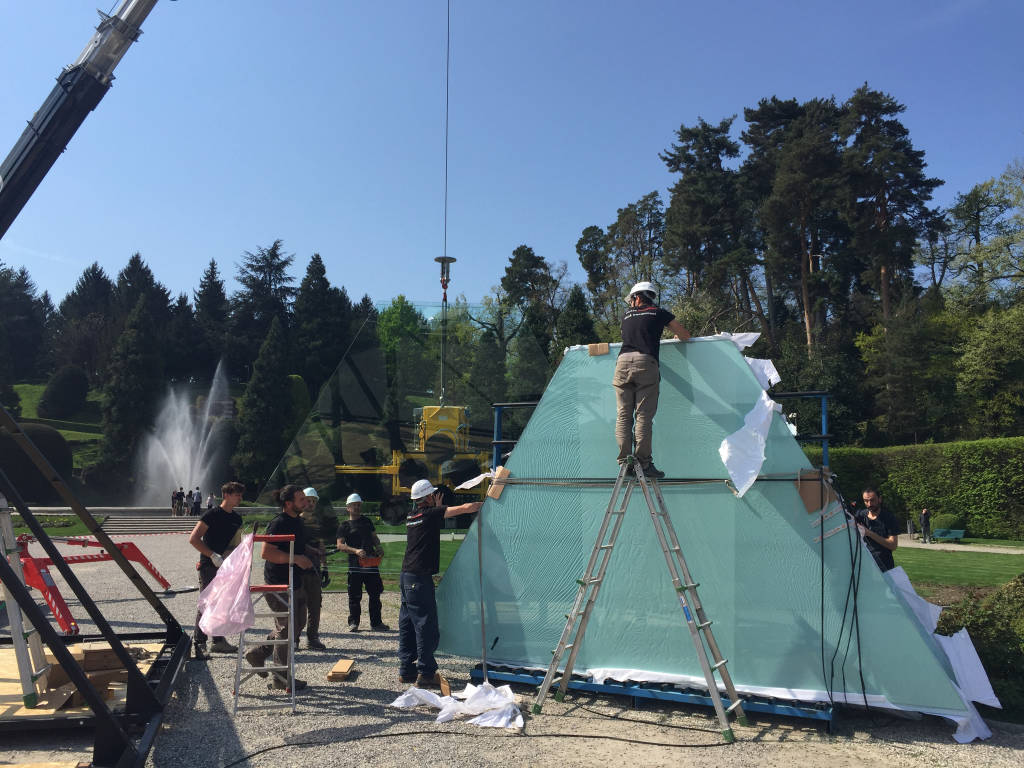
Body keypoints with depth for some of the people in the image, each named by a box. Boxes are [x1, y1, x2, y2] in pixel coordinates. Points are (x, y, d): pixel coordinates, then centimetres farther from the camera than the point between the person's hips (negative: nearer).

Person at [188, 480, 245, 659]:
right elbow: (193, 539, -15)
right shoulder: (213, 515, -11)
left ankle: (219, 641, 21)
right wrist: (213, 555, -19)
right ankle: (199, 645, 0)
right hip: (209, 566, -7)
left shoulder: (237, 518, 12)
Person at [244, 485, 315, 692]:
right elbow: (266, 552, -26)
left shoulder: (298, 521, 11)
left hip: (294, 582, 10)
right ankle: (282, 679, 11)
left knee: (297, 622, 17)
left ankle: (259, 653, 30)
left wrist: (305, 558, 14)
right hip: (279, 584, -10)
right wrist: (296, 559, -24)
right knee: (286, 628, -2)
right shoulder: (279, 523, -19)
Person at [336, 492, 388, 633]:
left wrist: (379, 547, 2)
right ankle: (353, 623, 13)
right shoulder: (344, 525, 3)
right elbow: (340, 545, -5)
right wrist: (355, 551, -20)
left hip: (371, 561, 4)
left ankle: (376, 623, 15)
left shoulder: (367, 521, 18)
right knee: (354, 596, 0)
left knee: (375, 593, 6)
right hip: (355, 564, -4)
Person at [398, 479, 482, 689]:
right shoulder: (430, 514, -10)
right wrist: (483, 504, 7)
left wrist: (437, 508, 25)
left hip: (406, 576, 9)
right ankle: (426, 673, -2)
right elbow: (465, 508, -8)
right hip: (420, 579, -9)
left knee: (408, 624, 14)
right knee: (426, 625, -5)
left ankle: (406, 670, 21)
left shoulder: (412, 517, 13)